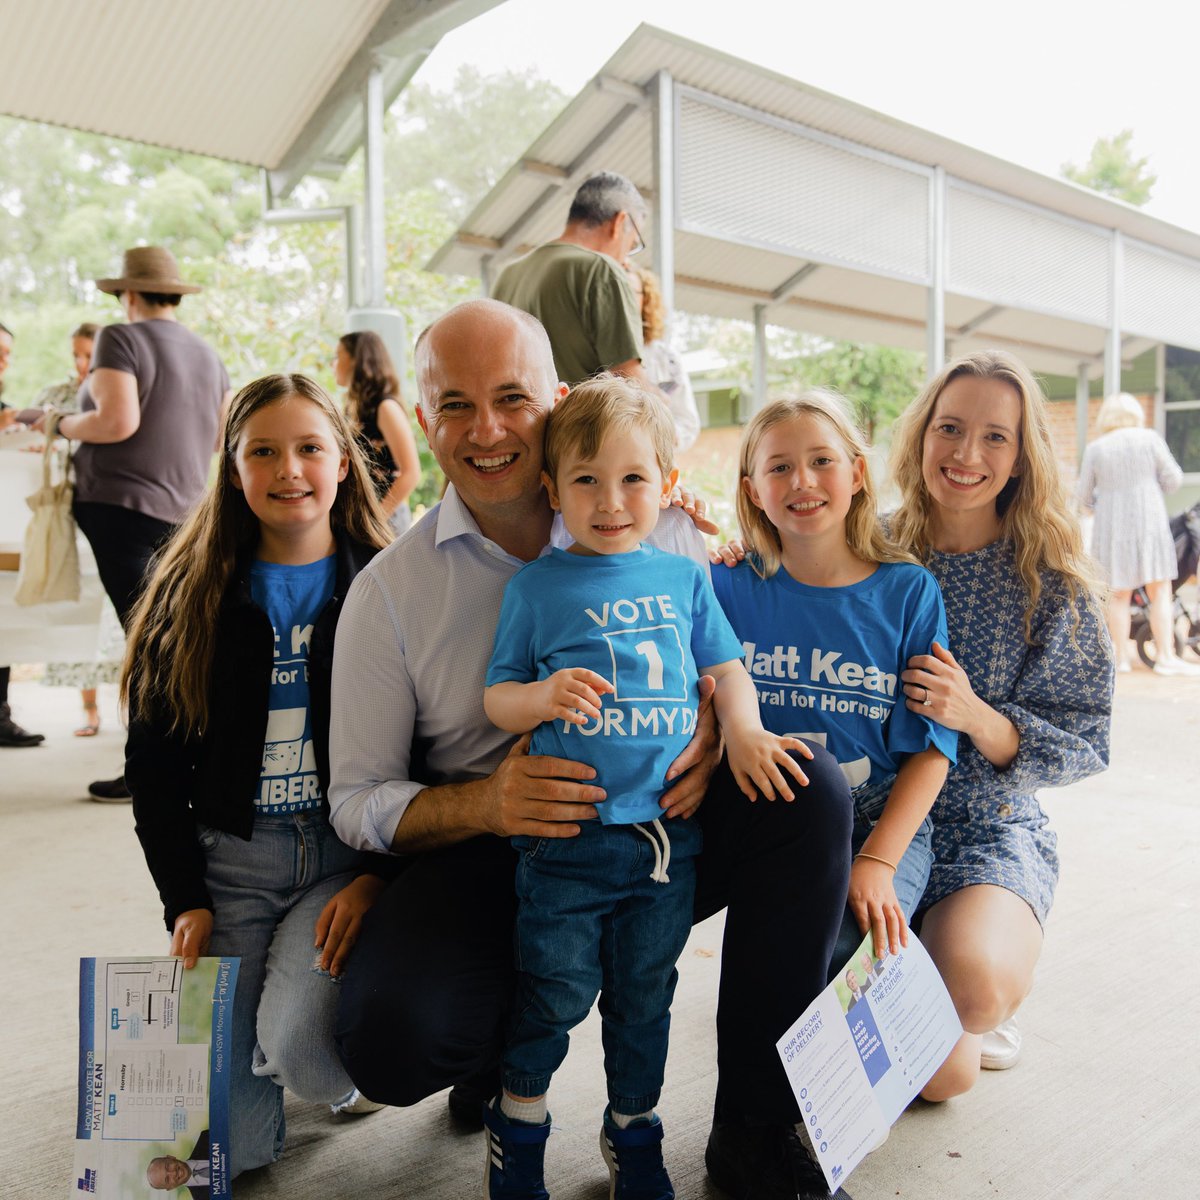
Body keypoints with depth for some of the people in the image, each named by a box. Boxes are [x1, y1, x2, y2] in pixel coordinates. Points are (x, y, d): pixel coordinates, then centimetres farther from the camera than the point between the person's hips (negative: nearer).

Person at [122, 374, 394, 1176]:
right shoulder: (192, 598, 5)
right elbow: (153, 765, 7)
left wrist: (379, 874, -13)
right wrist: (184, 899, -3)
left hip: (350, 854, -2)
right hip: (229, 860, 2)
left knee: (298, 1043, -27)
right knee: (226, 1144, -4)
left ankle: (355, 1067, 10)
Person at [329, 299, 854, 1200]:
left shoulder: (659, 528, -1)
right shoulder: (390, 590, -3)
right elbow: (358, 800, -2)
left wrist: (711, 729, -17)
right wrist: (483, 803, -23)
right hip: (487, 856, -1)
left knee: (811, 787, -25)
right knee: (389, 1037, -28)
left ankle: (754, 1127, -9)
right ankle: (512, 1044, 13)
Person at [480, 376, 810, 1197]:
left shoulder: (686, 578, 8)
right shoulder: (538, 585, 0)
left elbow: (727, 668, 12)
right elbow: (496, 698, 2)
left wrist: (743, 730, -6)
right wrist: (544, 697, -19)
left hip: (668, 831, 3)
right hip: (568, 831, -2)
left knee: (644, 995, 16)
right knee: (557, 991, 5)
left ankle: (635, 1131, 38)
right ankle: (520, 1116, 32)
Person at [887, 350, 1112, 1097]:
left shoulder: (1053, 584, -4)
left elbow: (1085, 746, -5)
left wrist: (978, 719, -24)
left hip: (991, 834, 0)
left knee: (972, 985, -32)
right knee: (945, 1076, -13)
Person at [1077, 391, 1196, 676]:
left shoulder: (1094, 449, 3)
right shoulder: (1149, 439, -1)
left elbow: (1084, 496, 6)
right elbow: (1172, 479, -2)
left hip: (1111, 525, 2)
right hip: (1148, 521, -2)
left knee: (1119, 594, 8)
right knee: (1159, 591, 2)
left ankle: (1121, 656, 10)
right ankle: (1165, 657, -1)